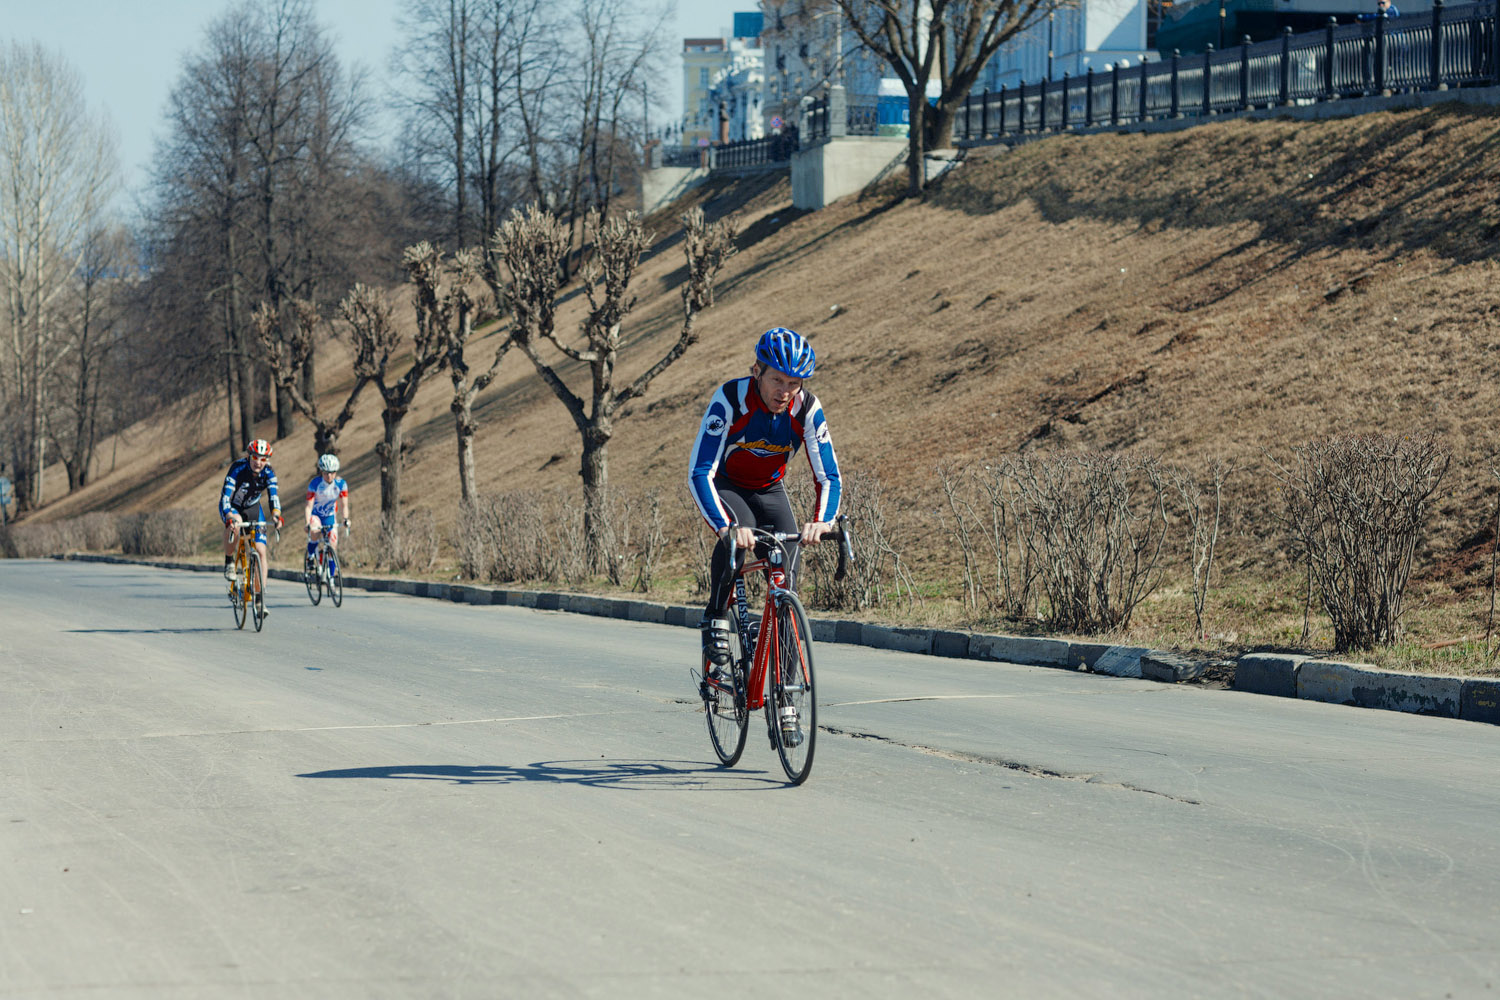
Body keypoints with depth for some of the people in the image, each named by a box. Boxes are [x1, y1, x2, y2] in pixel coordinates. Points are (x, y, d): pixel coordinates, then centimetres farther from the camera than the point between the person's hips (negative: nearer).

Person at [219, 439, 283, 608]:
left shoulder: (268, 473, -21)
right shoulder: (238, 469, -31)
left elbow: (273, 496, -31)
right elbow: (226, 496, -39)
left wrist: (276, 515, -52)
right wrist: (230, 517, -56)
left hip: (252, 508, 3)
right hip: (232, 507, -3)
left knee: (260, 550, -10)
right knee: (235, 522, -40)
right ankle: (229, 561, -15)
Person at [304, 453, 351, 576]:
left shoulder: (341, 484, -18)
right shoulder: (315, 484, -25)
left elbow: (345, 504, -20)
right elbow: (309, 506, -29)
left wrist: (346, 519, -39)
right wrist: (308, 524, -44)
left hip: (330, 516, 3)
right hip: (314, 514, -3)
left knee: (333, 547, -5)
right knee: (315, 531, -37)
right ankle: (310, 557, -14)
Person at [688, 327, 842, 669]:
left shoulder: (807, 409, -23)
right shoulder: (729, 400, -32)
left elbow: (829, 477, -22)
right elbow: (699, 474, -37)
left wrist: (822, 522, -44)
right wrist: (727, 526, -54)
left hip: (769, 491, 3)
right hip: (723, 486, -3)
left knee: (787, 569, -16)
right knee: (737, 533, -34)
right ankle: (715, 621, -18)